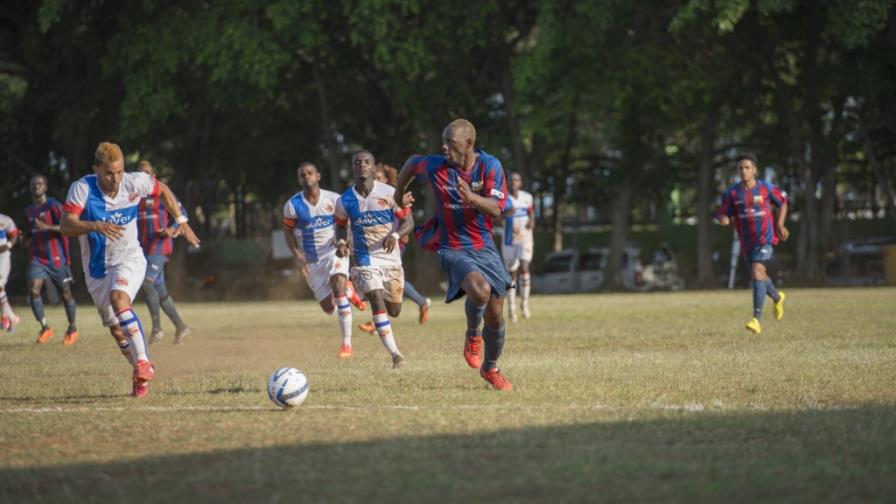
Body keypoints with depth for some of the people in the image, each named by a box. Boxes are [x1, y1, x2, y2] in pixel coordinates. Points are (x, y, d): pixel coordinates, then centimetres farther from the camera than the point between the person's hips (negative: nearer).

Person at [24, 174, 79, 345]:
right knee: (33, 290, -16)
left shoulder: (53, 206, -7)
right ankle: (45, 327, -6)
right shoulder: (29, 211, 13)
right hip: (38, 258, 5)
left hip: (56, 258, -5)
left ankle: (72, 329, 24)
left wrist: (47, 227, -28)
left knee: (65, 293, 5)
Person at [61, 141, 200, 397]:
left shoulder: (135, 182, -14)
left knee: (119, 299, -32)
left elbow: (163, 190, 8)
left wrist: (181, 221, 5)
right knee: (116, 328, 8)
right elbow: (66, 226, -29)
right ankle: (142, 373, 29)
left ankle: (143, 363, -31)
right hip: (97, 267, 2)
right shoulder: (82, 189, -19)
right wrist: (96, 226, -45)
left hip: (129, 258, -2)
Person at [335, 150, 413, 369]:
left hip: (390, 258, 1)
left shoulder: (389, 193, -8)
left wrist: (395, 235, -26)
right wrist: (341, 242, -7)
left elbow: (408, 222, -6)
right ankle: (395, 354, -18)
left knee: (394, 311, 8)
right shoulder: (345, 201, -3)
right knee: (377, 300, -21)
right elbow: (341, 225, 14)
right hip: (364, 259, -1)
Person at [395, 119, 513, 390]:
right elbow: (412, 163, 14)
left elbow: (496, 208, -18)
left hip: (484, 247, 2)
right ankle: (473, 335, -1)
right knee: (480, 289, -32)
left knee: (495, 315, 5)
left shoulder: (490, 166, -9)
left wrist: (471, 197, -36)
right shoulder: (435, 166, -9)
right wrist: (400, 192, 28)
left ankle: (490, 368, 31)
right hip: (453, 249, -2)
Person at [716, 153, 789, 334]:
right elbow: (722, 215, 2)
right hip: (747, 242, 4)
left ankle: (757, 319, -27)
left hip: (765, 238, -4)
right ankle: (777, 298, 53)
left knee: (757, 271, -23)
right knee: (760, 276, 19)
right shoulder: (732, 193, -1)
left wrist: (780, 224, 0)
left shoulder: (766, 188, -4)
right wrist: (724, 219, -24)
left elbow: (783, 202, 12)